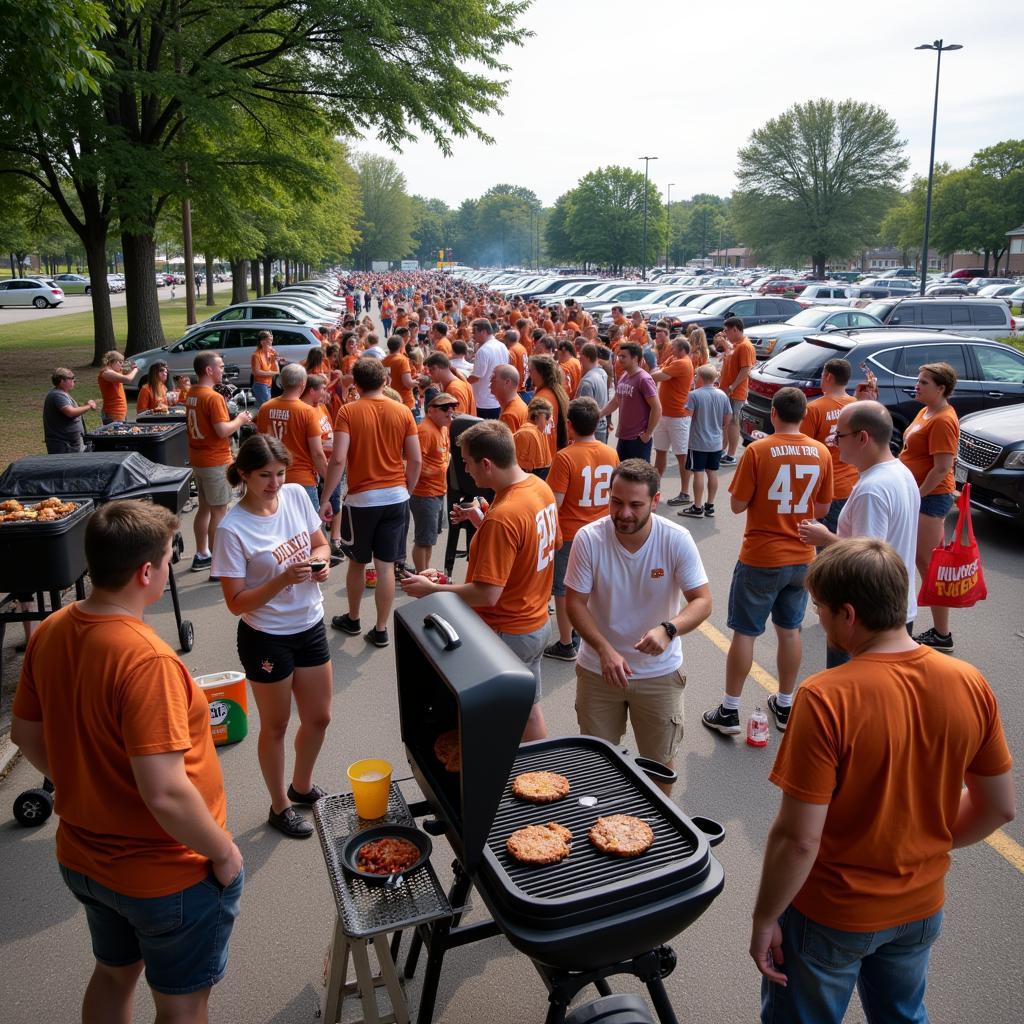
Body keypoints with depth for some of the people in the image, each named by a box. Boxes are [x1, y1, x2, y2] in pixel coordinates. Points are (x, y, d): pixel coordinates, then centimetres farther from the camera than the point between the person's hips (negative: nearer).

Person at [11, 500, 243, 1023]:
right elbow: (165, 793, -34)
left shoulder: (51, 632, -8)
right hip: (165, 877, -7)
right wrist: (224, 852, -18)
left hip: (82, 858, 7)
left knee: (113, 972, 31)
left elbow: (25, 734, 5)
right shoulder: (147, 660, -33)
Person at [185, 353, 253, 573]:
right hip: (216, 462, -9)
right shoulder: (214, 398, -20)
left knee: (204, 507, 17)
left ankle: (201, 555, 27)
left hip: (197, 459, 9)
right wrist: (240, 419, -8)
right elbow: (223, 431, -25)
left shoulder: (191, 394, 8)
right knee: (219, 511, -1)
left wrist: (235, 419, 13)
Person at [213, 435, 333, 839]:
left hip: (310, 626, 6)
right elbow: (236, 603, -19)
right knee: (276, 726, 14)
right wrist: (283, 580, -31)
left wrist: (320, 559, -12)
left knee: (318, 718, 19)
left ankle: (302, 786, 47)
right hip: (266, 639, -5)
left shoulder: (296, 495, -6)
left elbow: (320, 544, 10)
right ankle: (280, 808, 37)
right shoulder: (232, 529, -21)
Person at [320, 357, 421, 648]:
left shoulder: (348, 411, -8)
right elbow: (416, 460, 0)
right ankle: (380, 630, 13)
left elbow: (338, 459, -16)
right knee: (386, 566, 7)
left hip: (361, 498, -2)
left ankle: (352, 619, 34)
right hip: (396, 497, 2)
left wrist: (325, 499, -8)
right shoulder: (403, 411, -1)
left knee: (357, 562, 17)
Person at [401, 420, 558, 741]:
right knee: (528, 707, 23)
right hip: (538, 624, 9)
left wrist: (430, 589, -17)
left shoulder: (502, 517, -29)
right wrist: (480, 522, 6)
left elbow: (487, 595, -28)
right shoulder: (540, 487, -2)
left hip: (508, 635, -9)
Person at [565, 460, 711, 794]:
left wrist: (668, 629, -38)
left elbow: (702, 601, -17)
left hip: (660, 672, 0)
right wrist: (605, 650, -29)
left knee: (660, 761, 17)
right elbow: (575, 603, -14)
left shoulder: (677, 540, -18)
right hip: (598, 669, 1)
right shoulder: (588, 538, -18)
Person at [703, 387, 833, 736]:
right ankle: (785, 705, 29)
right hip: (801, 557, 4)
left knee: (744, 632, 5)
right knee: (790, 630, 17)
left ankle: (729, 711, 13)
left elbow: (737, 505, -11)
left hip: (760, 559, -4)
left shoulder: (758, 451, -15)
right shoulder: (821, 452, -2)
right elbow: (823, 508, 7)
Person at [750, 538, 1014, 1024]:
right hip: (921, 909, 5)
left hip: (830, 915, -5)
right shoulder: (970, 684, -13)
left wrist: (764, 920, -11)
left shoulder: (825, 699, -31)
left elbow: (798, 838, -26)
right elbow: (999, 807, -1)